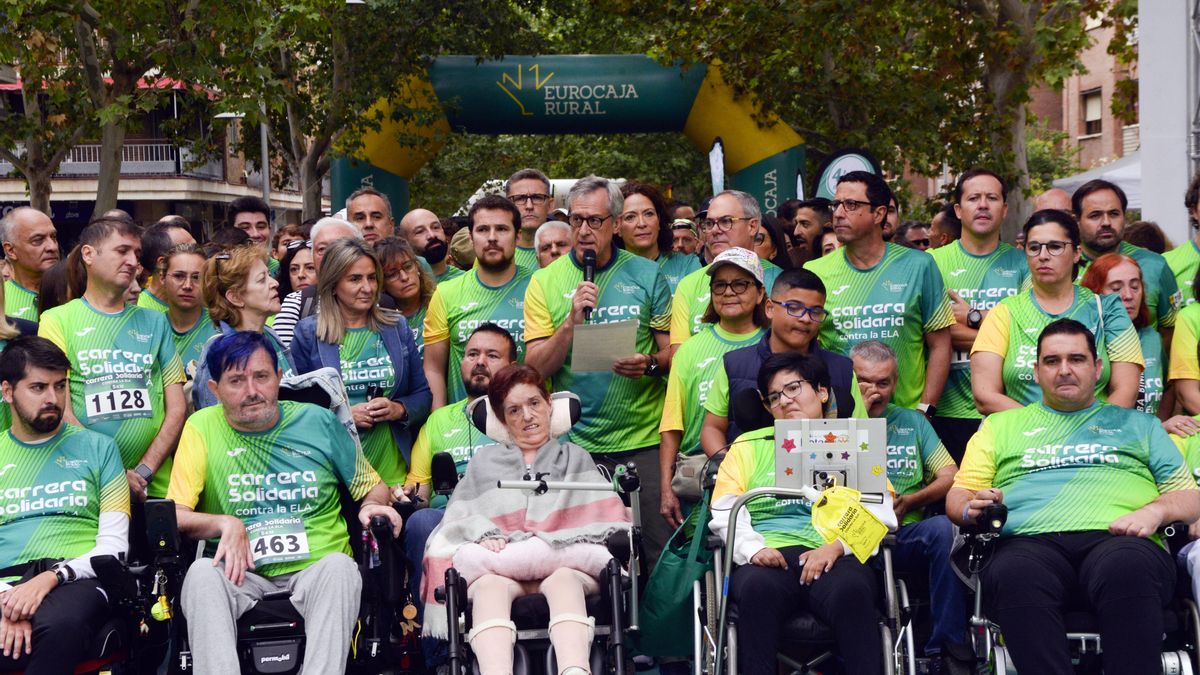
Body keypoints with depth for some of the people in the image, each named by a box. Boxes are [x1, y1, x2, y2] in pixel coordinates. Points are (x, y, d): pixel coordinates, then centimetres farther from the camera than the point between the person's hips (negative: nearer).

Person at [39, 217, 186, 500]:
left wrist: (144, 471, -8)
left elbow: (177, 407, 6)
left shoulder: (155, 322, 12)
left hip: (154, 487, 3)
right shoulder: (58, 320, 2)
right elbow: (58, 409, -6)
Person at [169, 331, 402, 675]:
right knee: (202, 573, -32)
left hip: (314, 571, 0)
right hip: (243, 576, 0)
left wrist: (372, 506, -3)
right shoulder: (202, 427, 8)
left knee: (339, 566, -33)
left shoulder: (319, 421, 11)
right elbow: (173, 515, 3)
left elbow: (373, 487, 21)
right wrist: (225, 524, -15)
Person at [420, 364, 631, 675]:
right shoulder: (485, 462, 30)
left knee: (564, 579, -39)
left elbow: (602, 517, 12)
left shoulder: (576, 458, 28)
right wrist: (484, 535, -10)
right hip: (496, 565, 1)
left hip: (563, 563, 0)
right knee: (490, 583, -38)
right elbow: (458, 517, 16)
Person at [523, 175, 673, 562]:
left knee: (658, 552, -2)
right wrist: (572, 320, -15)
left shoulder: (647, 275, 6)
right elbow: (535, 367, -1)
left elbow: (675, 352, 8)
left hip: (644, 440, 0)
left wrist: (650, 365, -14)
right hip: (575, 444, 0)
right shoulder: (545, 282, 5)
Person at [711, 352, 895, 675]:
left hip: (835, 556, 0)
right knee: (757, 588, -36)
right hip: (769, 557, 0)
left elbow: (879, 513, 9)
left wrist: (837, 546, -11)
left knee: (851, 590, -36)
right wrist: (754, 549, -10)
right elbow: (726, 514, 12)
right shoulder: (748, 446, 26)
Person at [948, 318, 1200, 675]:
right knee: (1015, 575, -38)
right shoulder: (1001, 425, 29)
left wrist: (1155, 511, -2)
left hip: (1116, 539, 0)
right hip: (1030, 541, 0)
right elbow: (957, 496, 22)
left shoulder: (1137, 424, 29)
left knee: (1126, 567, -39)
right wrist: (972, 509, -3)